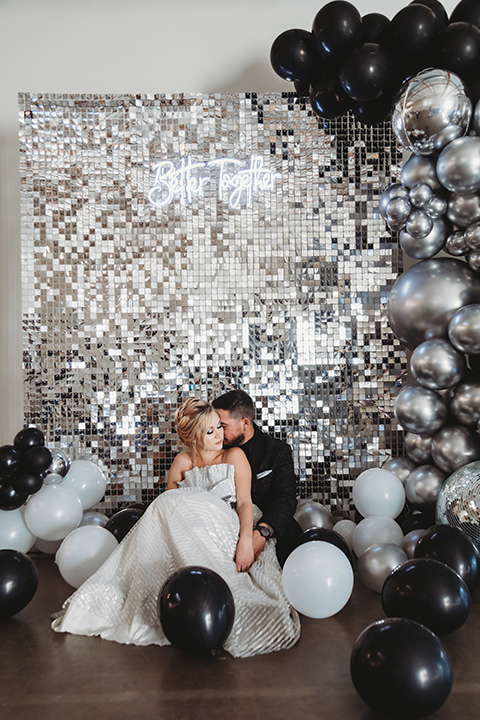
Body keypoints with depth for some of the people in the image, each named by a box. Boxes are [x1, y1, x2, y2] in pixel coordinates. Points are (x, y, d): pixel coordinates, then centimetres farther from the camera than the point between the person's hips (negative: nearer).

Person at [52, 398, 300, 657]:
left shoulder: (234, 456, 9)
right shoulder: (183, 462, 16)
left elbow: (244, 501, -1)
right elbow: (168, 501, 15)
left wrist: (246, 541, -19)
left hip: (227, 531, -3)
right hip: (186, 536, 3)